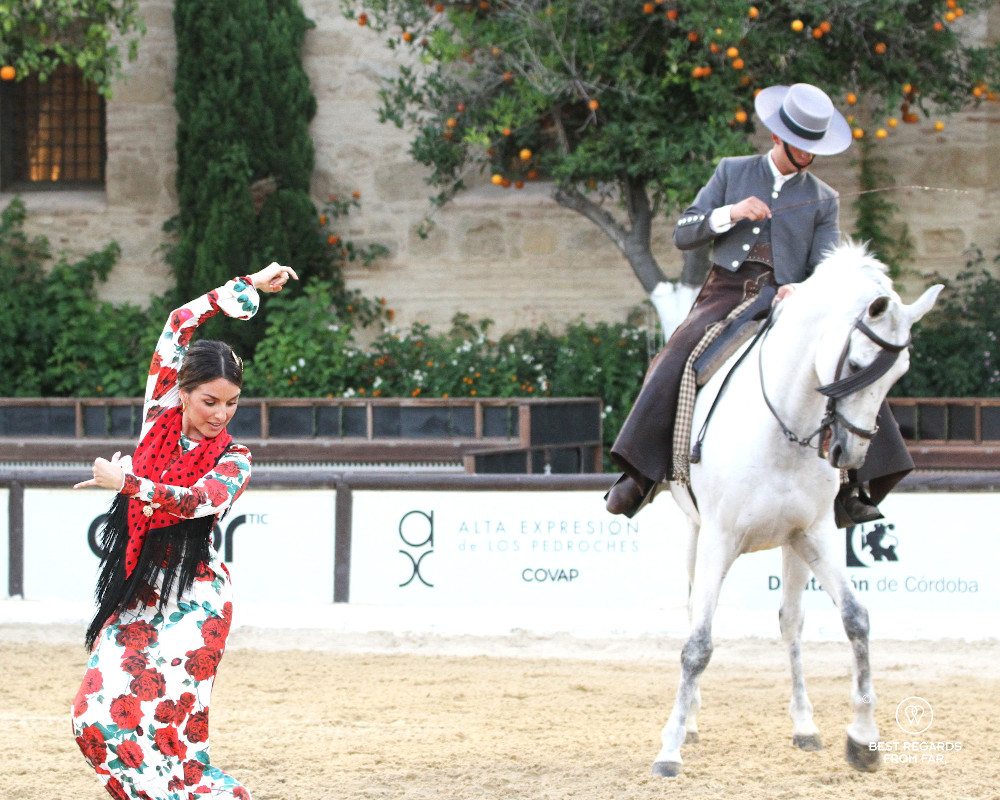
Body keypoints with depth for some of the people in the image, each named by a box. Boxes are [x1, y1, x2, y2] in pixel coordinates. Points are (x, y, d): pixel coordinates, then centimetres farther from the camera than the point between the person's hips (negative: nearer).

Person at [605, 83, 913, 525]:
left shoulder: (823, 200, 13)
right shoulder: (732, 173, 13)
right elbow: (683, 234, 9)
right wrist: (730, 214, -9)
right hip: (726, 295, -1)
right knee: (674, 362, -28)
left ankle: (852, 489, -20)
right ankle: (639, 475, -24)